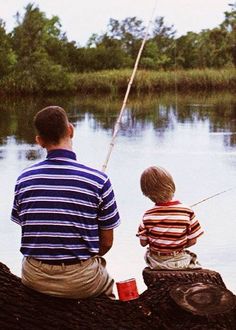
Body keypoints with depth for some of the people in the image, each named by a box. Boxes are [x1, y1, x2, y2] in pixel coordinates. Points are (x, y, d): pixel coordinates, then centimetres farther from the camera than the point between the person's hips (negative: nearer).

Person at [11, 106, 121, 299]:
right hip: (81, 282, -2)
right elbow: (107, 242, -3)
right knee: (106, 281, 31)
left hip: (34, 281, 2)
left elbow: (29, 233, 7)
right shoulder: (97, 180, -11)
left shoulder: (24, 179, -3)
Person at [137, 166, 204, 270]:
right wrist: (178, 247, 8)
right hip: (180, 262, -1)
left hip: (156, 262, 1)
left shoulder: (148, 216, -16)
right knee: (192, 256, 31)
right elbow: (192, 241, -10)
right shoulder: (187, 212, -17)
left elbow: (143, 242, -6)